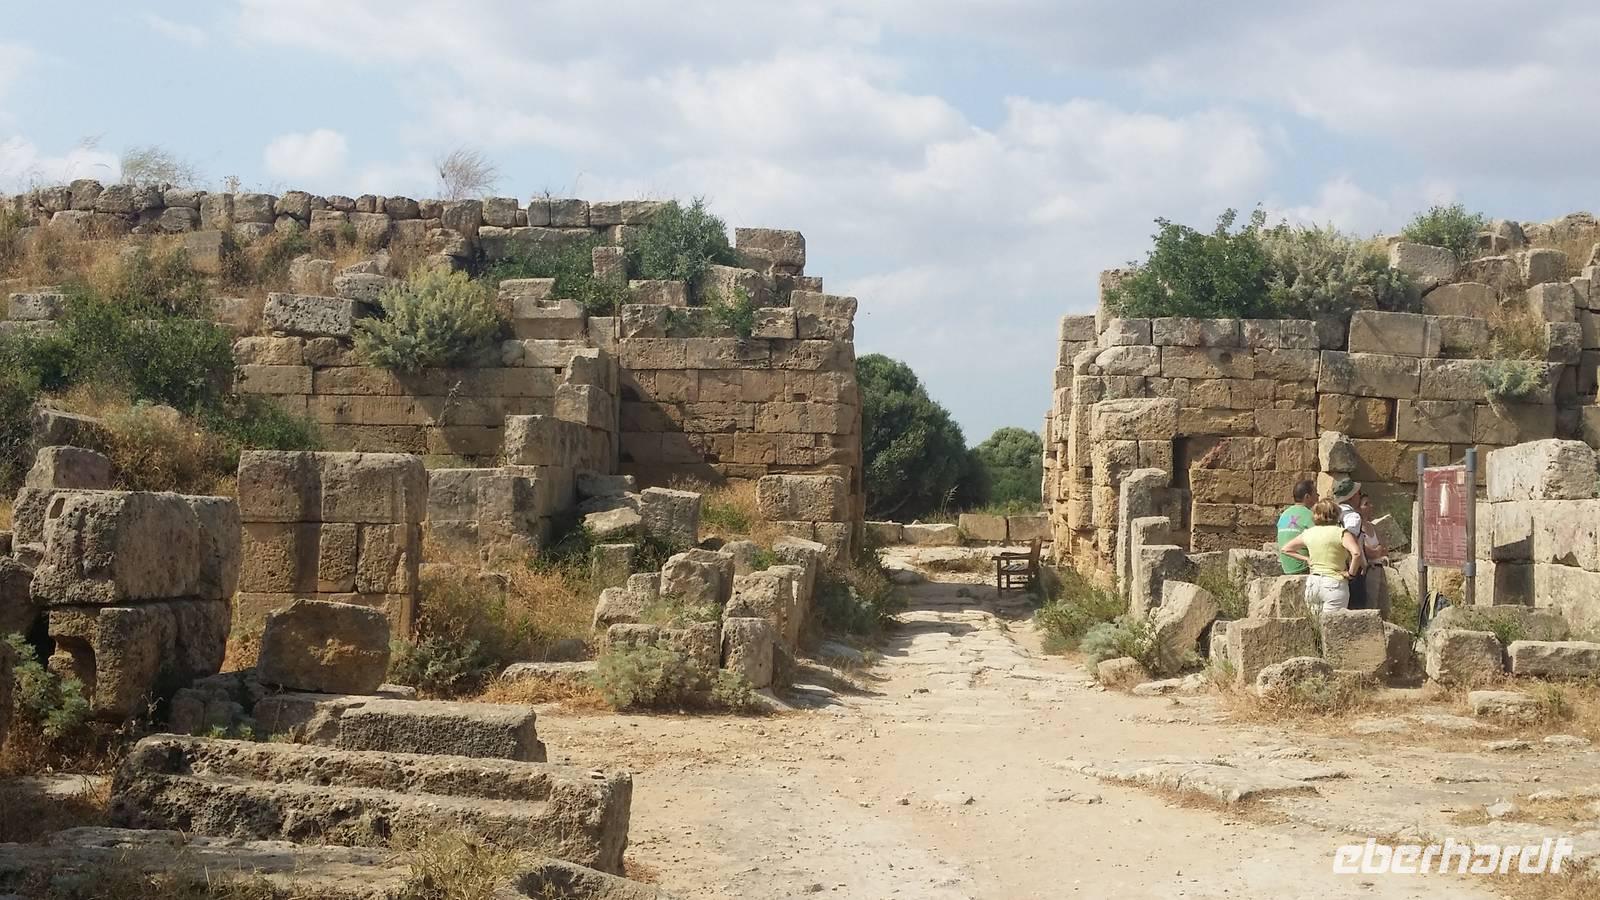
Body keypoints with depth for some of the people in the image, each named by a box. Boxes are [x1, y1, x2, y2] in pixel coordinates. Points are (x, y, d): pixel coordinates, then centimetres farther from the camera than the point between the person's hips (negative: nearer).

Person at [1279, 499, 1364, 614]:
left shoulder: (1308, 533, 10)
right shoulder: (1341, 532, -7)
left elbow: (1286, 549, 21)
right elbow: (1356, 553, -22)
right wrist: (1351, 574, -10)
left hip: (1312, 582, 5)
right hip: (1334, 583, -5)